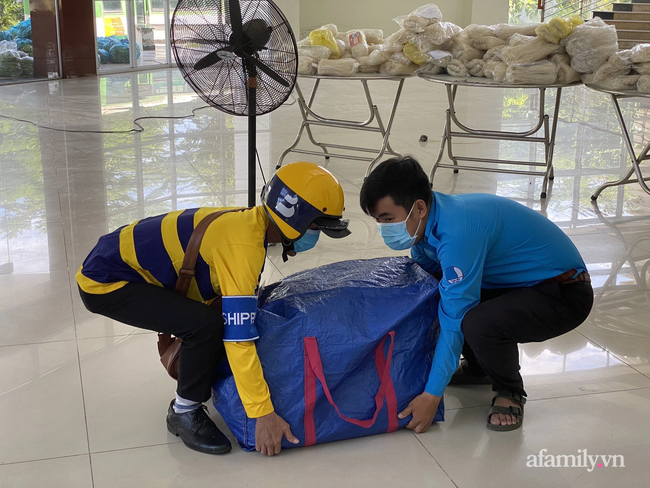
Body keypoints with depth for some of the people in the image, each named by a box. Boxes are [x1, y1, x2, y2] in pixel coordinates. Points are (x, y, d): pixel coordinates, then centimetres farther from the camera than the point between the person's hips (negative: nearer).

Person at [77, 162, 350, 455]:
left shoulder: (251, 223, -1)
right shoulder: (243, 244, -28)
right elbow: (239, 337, -30)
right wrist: (263, 413, -25)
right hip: (105, 282, -9)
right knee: (207, 325, -24)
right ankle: (184, 413, -2)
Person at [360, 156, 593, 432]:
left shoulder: (457, 231, -31)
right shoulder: (428, 221, -2)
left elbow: (454, 320, -28)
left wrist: (432, 395, -23)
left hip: (565, 293, -9)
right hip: (522, 282, 9)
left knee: (478, 323, -33)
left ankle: (510, 392, -2)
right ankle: (477, 368, 22)